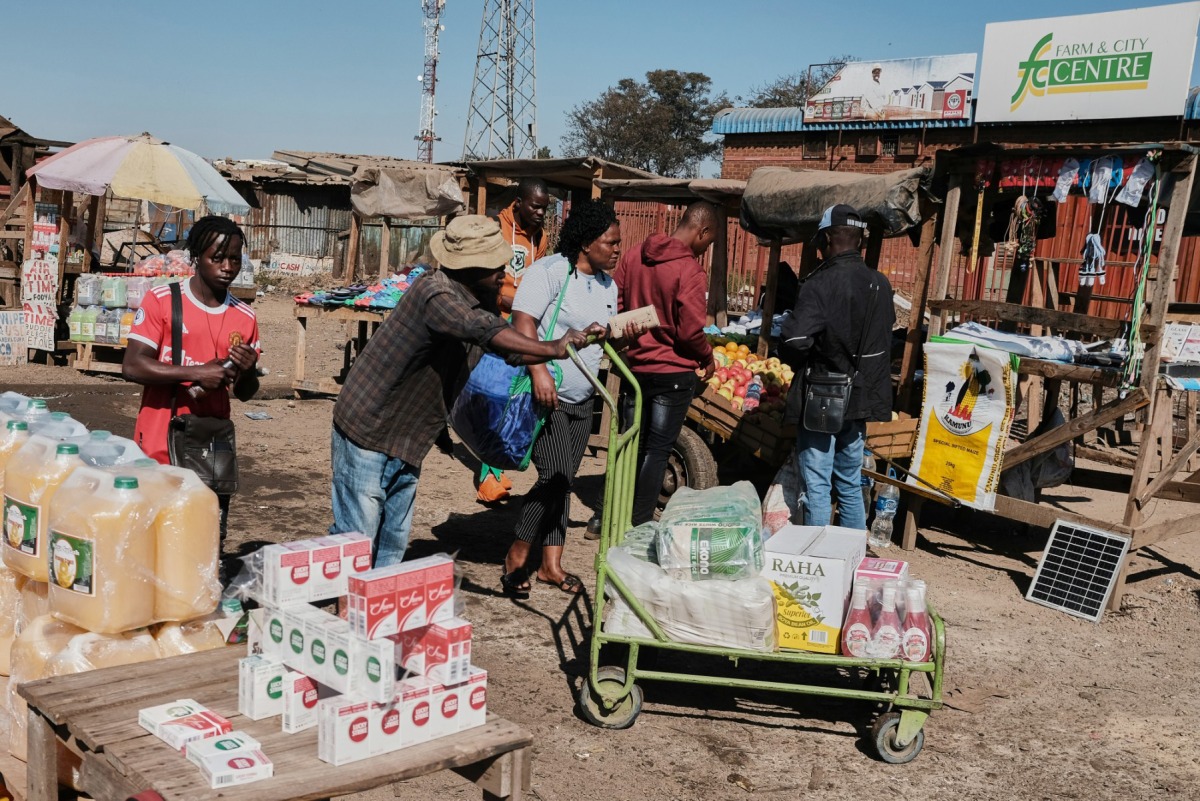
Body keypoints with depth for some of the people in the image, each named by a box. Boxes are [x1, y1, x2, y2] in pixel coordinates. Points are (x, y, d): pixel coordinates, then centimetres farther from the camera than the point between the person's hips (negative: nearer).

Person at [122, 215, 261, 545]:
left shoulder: (245, 317, 6)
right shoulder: (161, 301, -5)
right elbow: (132, 366, -13)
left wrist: (248, 371, -9)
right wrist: (196, 373, -21)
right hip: (159, 449, -3)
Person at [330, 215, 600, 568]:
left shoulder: (478, 298, 4)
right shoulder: (436, 295, -25)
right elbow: (487, 331, -42)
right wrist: (551, 349, -45)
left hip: (405, 444, 9)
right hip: (367, 434, -9)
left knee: (393, 545, 14)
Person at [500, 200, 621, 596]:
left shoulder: (607, 284, 12)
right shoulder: (550, 271, -13)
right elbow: (523, 322, -22)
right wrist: (539, 372, -34)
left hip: (581, 399, 8)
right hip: (544, 393, -8)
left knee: (563, 481, 11)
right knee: (555, 476, -14)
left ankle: (551, 564, 20)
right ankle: (516, 556, 3)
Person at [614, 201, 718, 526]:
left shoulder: (633, 256, 1)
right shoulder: (690, 271, -19)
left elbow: (616, 307, 7)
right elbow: (691, 330, -19)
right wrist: (707, 357, 0)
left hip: (635, 368, 6)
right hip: (674, 374, -6)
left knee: (631, 447, 17)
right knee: (657, 451, 4)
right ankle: (640, 525, 8)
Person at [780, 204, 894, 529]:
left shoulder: (819, 285, -18)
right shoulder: (881, 284, 5)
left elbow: (794, 340, -26)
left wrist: (797, 362, -5)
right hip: (860, 400, 7)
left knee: (817, 489, 1)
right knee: (851, 487, 17)